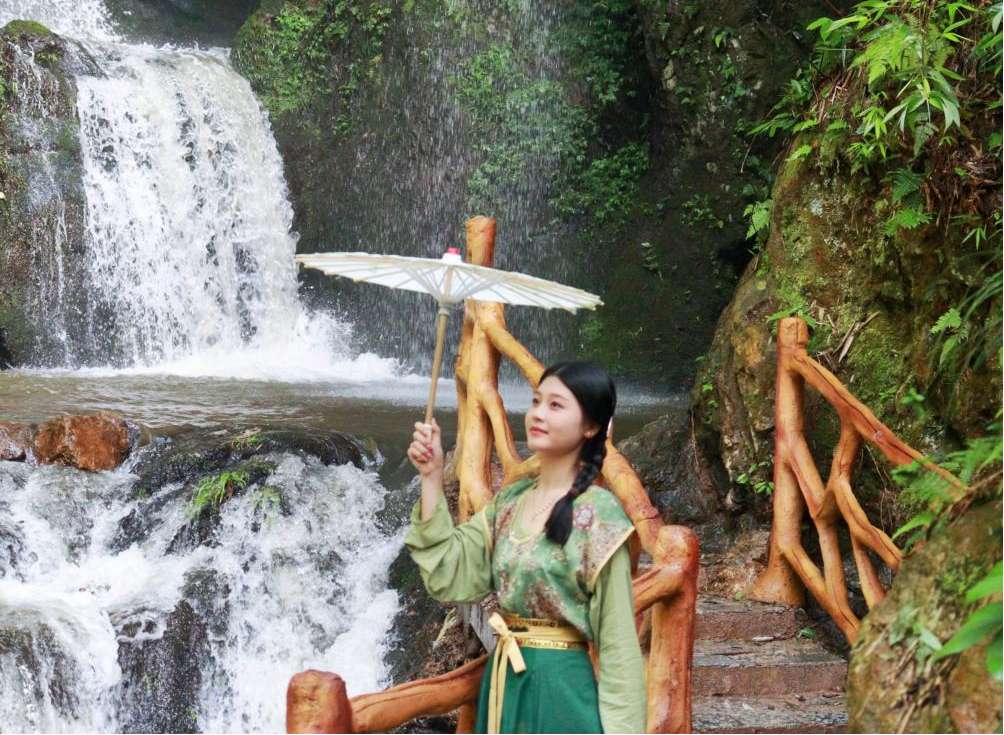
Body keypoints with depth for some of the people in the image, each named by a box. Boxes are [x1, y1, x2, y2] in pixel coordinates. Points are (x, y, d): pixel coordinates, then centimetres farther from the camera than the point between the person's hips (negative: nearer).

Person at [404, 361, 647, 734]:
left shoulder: (598, 512, -12)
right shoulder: (511, 501, 7)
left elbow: (616, 636, -13)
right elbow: (448, 576, -1)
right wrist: (432, 478, -4)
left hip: (562, 687, -7)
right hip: (503, 682, 7)